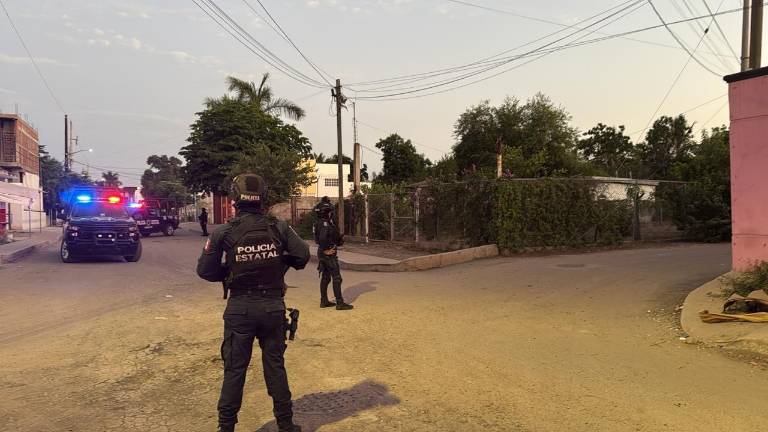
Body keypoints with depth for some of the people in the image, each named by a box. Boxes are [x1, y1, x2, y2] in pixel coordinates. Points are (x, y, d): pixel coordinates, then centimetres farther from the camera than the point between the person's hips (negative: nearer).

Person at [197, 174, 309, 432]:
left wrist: (229, 273, 10)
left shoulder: (224, 232, -8)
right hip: (273, 306, 2)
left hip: (240, 307, -1)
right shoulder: (278, 228, -5)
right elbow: (302, 255, -6)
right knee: (275, 366, 14)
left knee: (234, 369, 11)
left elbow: (205, 270, -6)